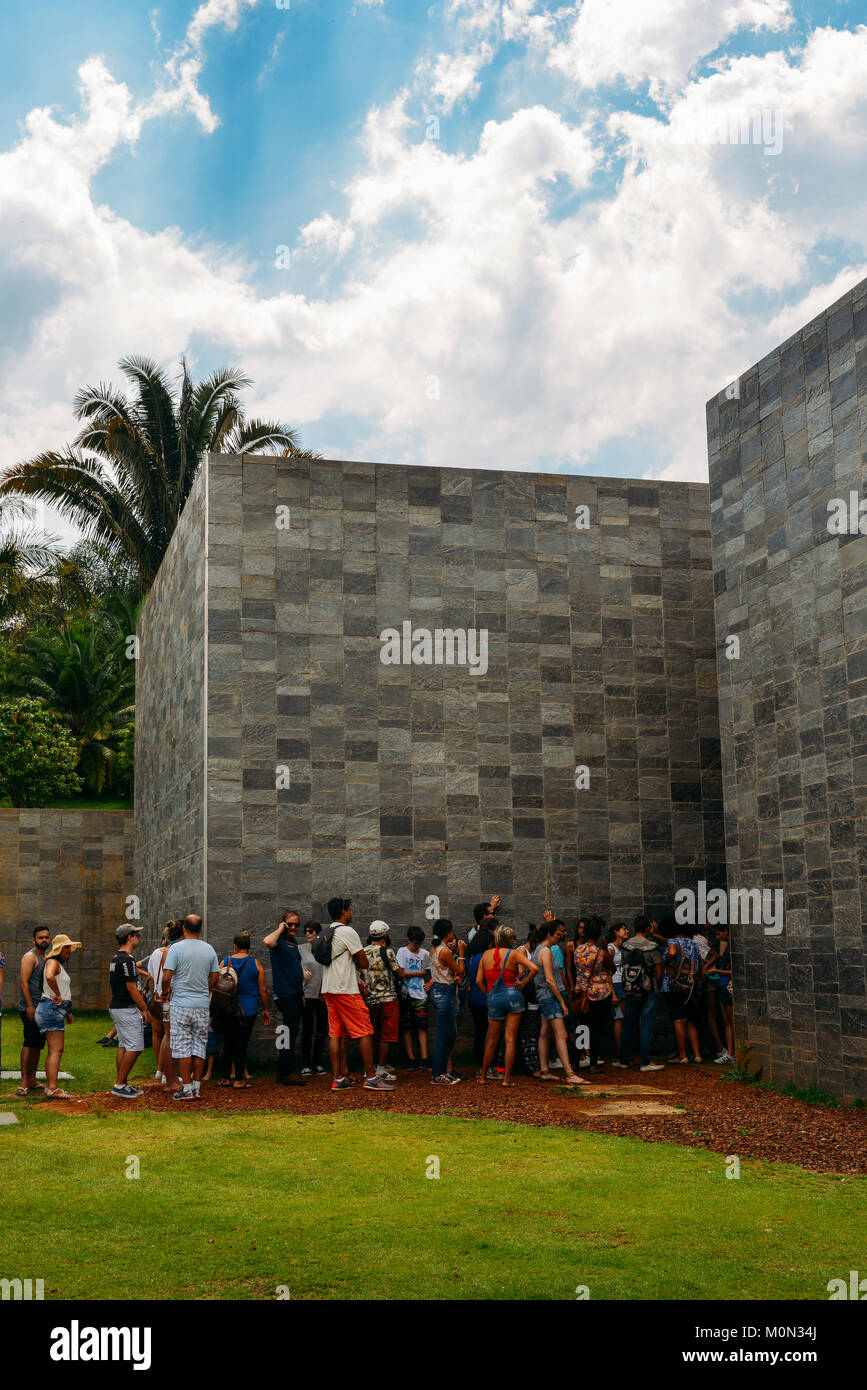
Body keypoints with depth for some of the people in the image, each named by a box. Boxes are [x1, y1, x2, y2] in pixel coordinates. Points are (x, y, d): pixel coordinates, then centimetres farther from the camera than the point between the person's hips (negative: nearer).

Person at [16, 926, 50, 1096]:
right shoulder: (30, 956, -8)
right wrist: (30, 1006, -21)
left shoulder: (45, 958, 19)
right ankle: (23, 1082, -13)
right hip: (30, 1007, -9)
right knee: (29, 1042, -12)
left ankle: (32, 1079, 14)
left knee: (38, 1044, 9)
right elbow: (24, 981, -16)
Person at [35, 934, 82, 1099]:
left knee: (53, 1051, 12)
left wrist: (67, 1010, 29)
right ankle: (52, 1089, -15)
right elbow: (49, 976, -34)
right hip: (52, 1009, -10)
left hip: (57, 1009, 10)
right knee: (56, 1050, -12)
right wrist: (58, 996, -24)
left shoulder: (60, 964, 22)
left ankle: (50, 1087, 15)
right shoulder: (53, 962, -11)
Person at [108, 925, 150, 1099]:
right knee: (135, 1047, -8)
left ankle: (123, 1084, 14)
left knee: (123, 1046, 12)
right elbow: (131, 988, -18)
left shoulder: (116, 958, 15)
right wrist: (144, 1009, -12)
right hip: (127, 1008, -10)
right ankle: (119, 1085, -8)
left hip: (116, 1006, 10)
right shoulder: (127, 959, -17)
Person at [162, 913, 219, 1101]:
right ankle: (197, 1087, 11)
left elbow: (166, 977, -13)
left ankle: (187, 1088, 0)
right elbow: (214, 977, 9)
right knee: (200, 1046, 9)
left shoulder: (176, 948, -9)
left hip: (181, 1004, -4)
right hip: (203, 1005, 4)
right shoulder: (209, 949, 4)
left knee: (182, 1046, 1)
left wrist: (166, 992, 6)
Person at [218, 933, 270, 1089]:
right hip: (248, 1010, -2)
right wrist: (265, 1010, 8)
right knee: (242, 1043, 2)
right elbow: (263, 989, -2)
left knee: (228, 1042, 12)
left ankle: (226, 1078, 18)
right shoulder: (255, 963, -4)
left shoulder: (225, 961, 0)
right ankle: (239, 1080, 2)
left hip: (227, 1010, 2)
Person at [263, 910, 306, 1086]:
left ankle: (282, 1072, 17)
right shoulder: (279, 938, -8)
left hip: (295, 993, 9)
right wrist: (280, 928, -18)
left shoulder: (293, 940, 18)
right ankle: (288, 1073, -7)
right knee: (290, 1031, -10)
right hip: (285, 993, -9)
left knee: (292, 1032, 11)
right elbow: (268, 941, -35)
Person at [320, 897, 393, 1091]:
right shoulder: (347, 932, -11)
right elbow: (364, 962, -9)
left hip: (329, 989, 8)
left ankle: (338, 1078, 8)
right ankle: (371, 1077, -3)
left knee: (336, 1034, 8)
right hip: (346, 990, -8)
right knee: (365, 1032, -3)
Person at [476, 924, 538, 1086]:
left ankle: (482, 1076, 23)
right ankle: (507, 1078, 2)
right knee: (510, 1039, 2)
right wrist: (523, 982, -2)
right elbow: (534, 968, -14)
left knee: (492, 1041, 15)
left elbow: (479, 981, 3)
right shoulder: (513, 953, -5)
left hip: (493, 998, 3)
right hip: (512, 995, -3)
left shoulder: (486, 955, 5)